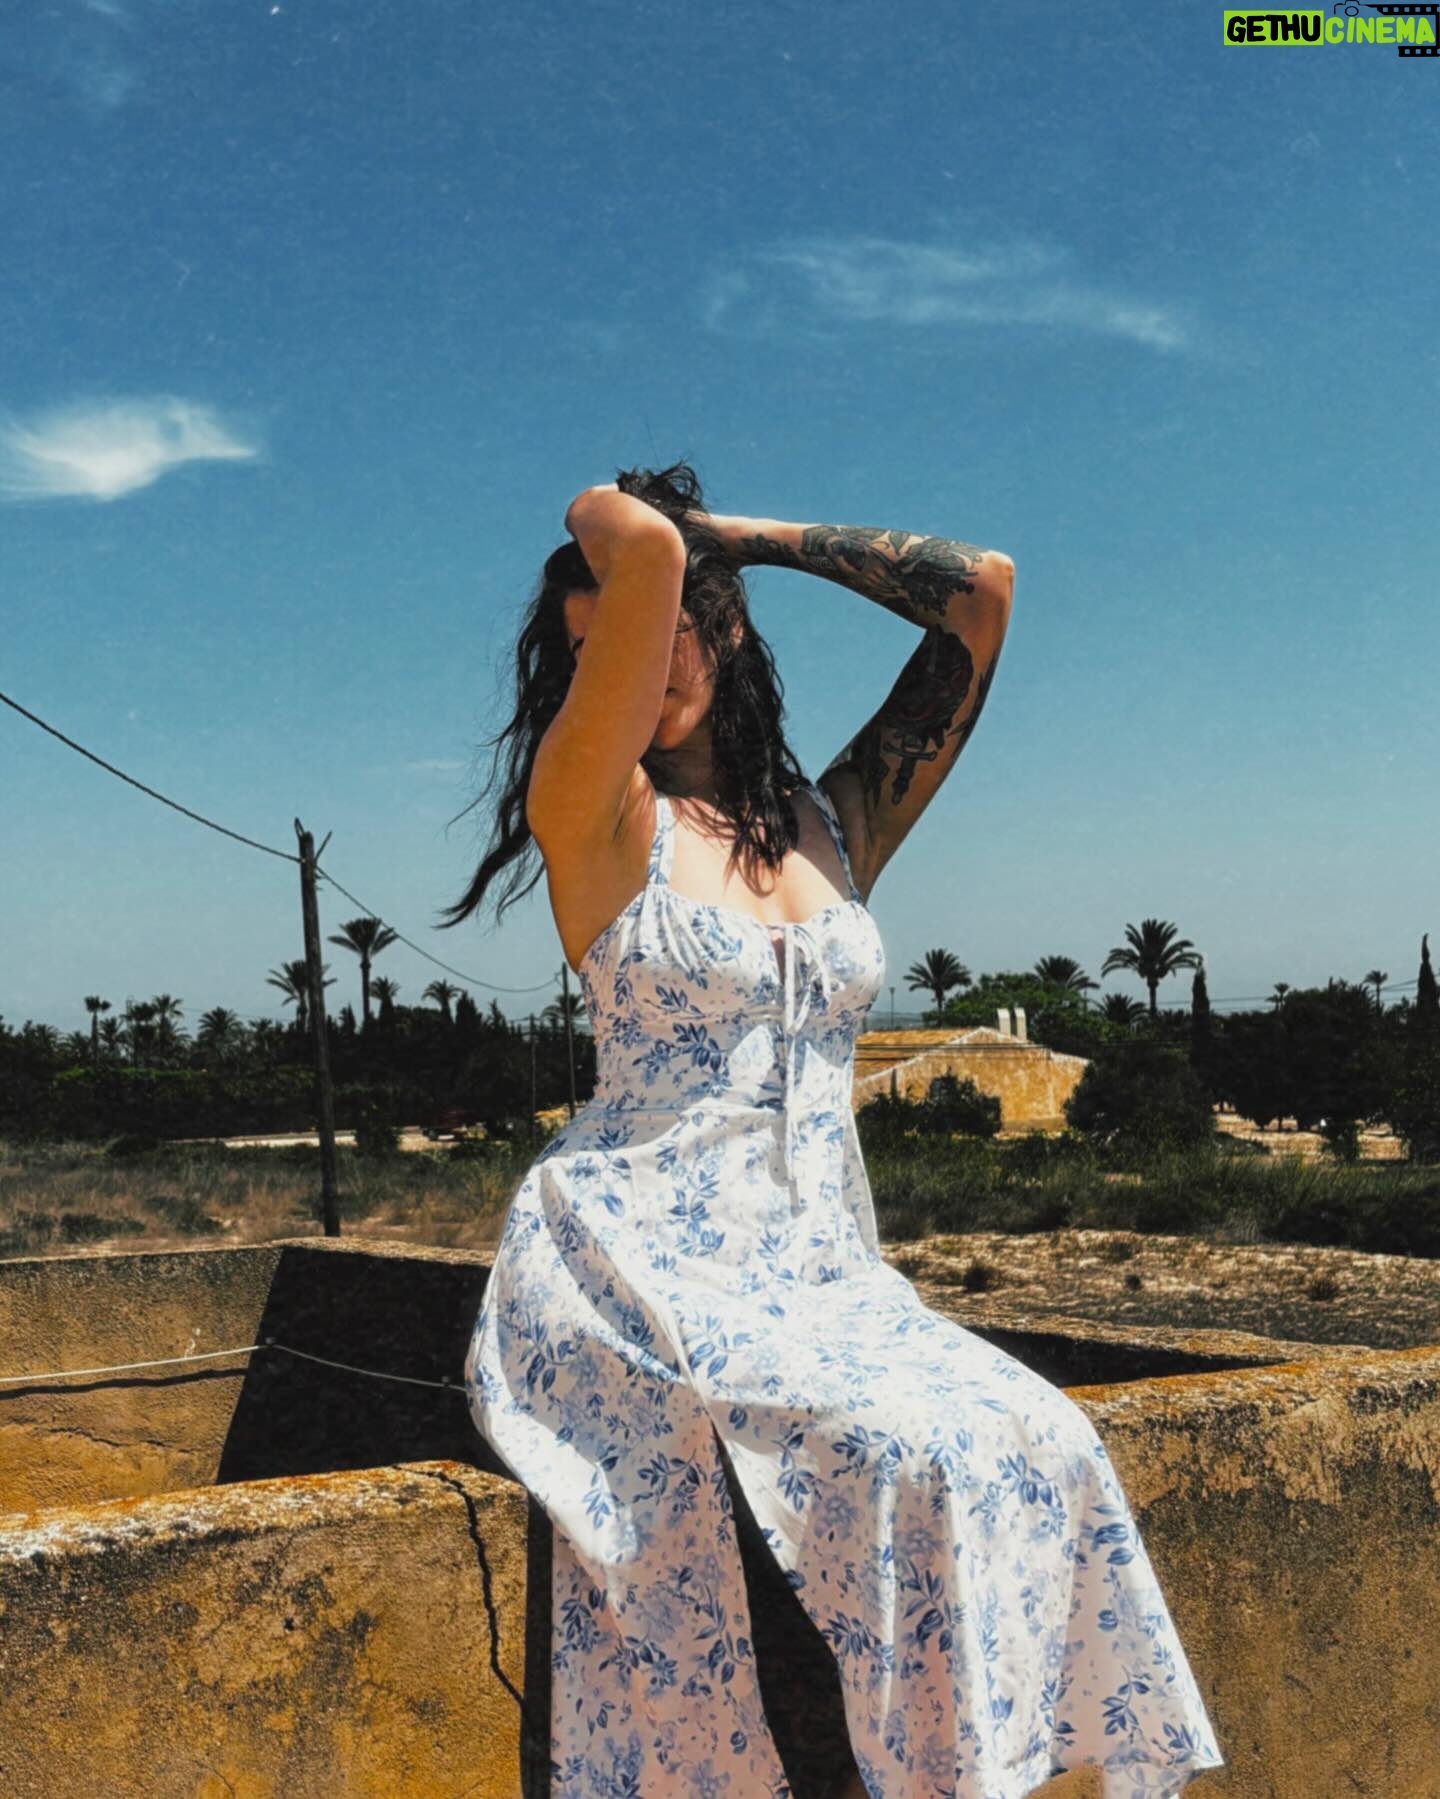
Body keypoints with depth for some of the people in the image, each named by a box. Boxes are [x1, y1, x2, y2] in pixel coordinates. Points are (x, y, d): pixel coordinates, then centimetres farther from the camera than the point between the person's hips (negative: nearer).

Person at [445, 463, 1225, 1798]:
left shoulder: (839, 824, 15)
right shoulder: (596, 816, 0)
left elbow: (982, 589, 10)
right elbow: (635, 546, -14)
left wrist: (748, 532, 14)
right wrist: (609, 523, 9)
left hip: (824, 1270, 5)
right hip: (636, 1270, -5)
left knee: (1037, 1448, -22)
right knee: (919, 1460, -29)